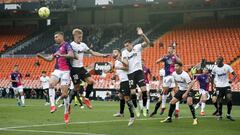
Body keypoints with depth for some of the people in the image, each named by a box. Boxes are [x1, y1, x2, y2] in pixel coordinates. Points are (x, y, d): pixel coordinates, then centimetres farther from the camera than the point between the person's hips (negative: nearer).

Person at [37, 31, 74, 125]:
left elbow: (71, 55, -21)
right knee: (51, 84, -24)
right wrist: (41, 56, 14)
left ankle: (66, 113, 11)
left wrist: (61, 55, -32)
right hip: (57, 70, 6)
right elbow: (50, 58, 28)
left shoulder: (66, 45, -5)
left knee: (64, 93, -5)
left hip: (65, 71, -6)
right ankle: (52, 105, -28)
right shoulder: (57, 48, 20)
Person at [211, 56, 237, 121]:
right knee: (219, 102, 0)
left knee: (229, 100, -9)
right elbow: (212, 77, 12)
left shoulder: (227, 67, -7)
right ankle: (220, 115, 15)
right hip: (219, 87, 0)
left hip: (226, 86, 0)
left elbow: (234, 75, -2)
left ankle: (228, 115, 7)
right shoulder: (215, 68, -4)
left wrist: (231, 80, -20)